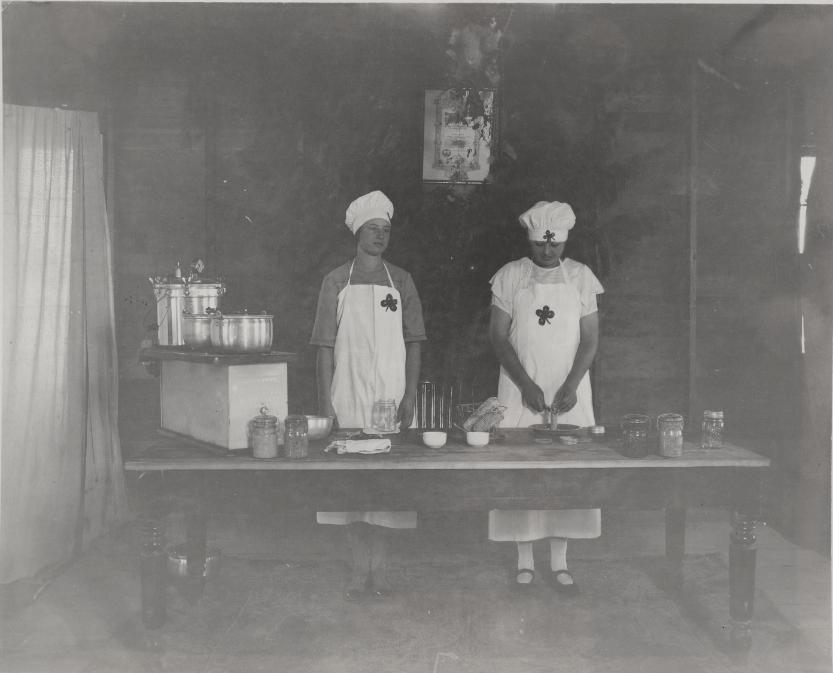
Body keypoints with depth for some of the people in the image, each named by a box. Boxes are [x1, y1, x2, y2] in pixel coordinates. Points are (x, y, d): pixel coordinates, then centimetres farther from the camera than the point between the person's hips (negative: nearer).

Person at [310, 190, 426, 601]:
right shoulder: (336, 282, 4)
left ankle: (378, 569, 13)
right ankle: (362, 568, 15)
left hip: (391, 395, 1)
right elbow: (326, 347, 2)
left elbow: (413, 343, 7)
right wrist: (325, 402, -4)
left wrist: (410, 395, -2)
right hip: (347, 394, 0)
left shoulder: (400, 281, 8)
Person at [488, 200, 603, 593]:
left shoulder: (580, 277, 4)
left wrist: (571, 386, -11)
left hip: (570, 391, 1)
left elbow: (590, 339, 3)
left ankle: (559, 564, 12)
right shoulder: (510, 277, 1)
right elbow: (498, 336, -2)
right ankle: (524, 562, 12)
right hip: (521, 390, -1)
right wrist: (526, 385, -12)